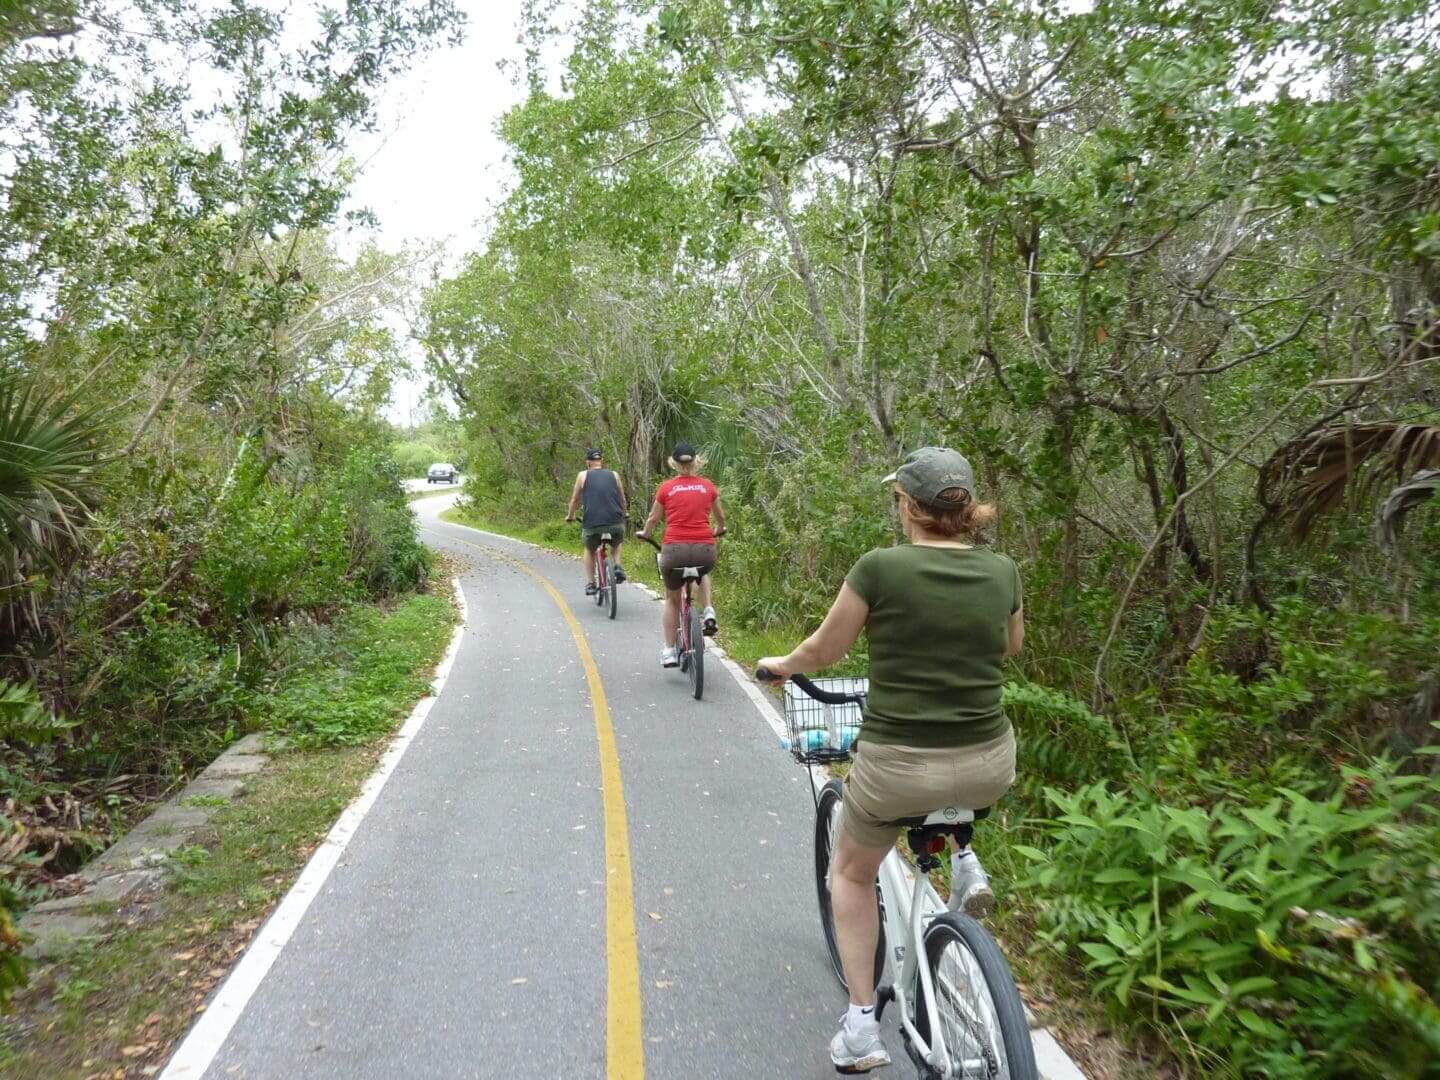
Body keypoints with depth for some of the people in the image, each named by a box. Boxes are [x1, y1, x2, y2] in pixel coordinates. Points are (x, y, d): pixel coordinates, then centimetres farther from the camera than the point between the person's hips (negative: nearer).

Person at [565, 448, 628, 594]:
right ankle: (618, 567, 9)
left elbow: (575, 499, 15)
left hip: (592, 523, -1)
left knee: (589, 550, 28)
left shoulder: (583, 475, 10)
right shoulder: (614, 475, 14)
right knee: (616, 544, 33)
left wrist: (570, 516, 33)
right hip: (616, 523, 1)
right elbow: (623, 500, 22)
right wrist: (624, 514, 41)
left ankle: (590, 584, 17)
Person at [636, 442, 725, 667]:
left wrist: (644, 533, 37)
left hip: (674, 549, -1)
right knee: (704, 573, 37)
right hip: (705, 549, 1)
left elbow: (653, 518, 16)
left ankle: (669, 651, 15)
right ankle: (709, 612, 14)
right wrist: (718, 530, 45)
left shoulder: (667, 487, 5)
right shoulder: (707, 486, 8)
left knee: (671, 599, 20)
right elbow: (720, 518, 23)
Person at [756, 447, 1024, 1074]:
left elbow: (822, 652, 0)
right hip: (990, 770, 4)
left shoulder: (880, 567, -13)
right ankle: (963, 863, 25)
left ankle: (861, 1026, 25)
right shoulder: (1001, 572, -1)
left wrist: (780, 665, 21)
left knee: (853, 873, 26)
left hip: (896, 767, -3)